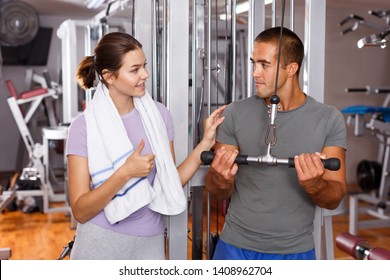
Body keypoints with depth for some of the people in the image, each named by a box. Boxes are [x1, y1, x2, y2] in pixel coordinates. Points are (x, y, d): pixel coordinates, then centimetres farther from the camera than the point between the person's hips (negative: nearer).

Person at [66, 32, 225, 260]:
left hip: (150, 243, 3)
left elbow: (169, 184, 2)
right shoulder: (85, 126, -11)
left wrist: (205, 145, -6)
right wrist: (125, 172, -24)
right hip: (101, 243, -3)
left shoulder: (158, 114, -1)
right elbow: (80, 211, -13)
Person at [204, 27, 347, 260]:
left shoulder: (329, 120, -8)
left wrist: (314, 185, -27)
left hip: (296, 251, 0)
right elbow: (218, 193, -1)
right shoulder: (235, 114, -6)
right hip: (237, 247, 1)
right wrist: (221, 180, -23)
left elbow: (335, 199, -7)